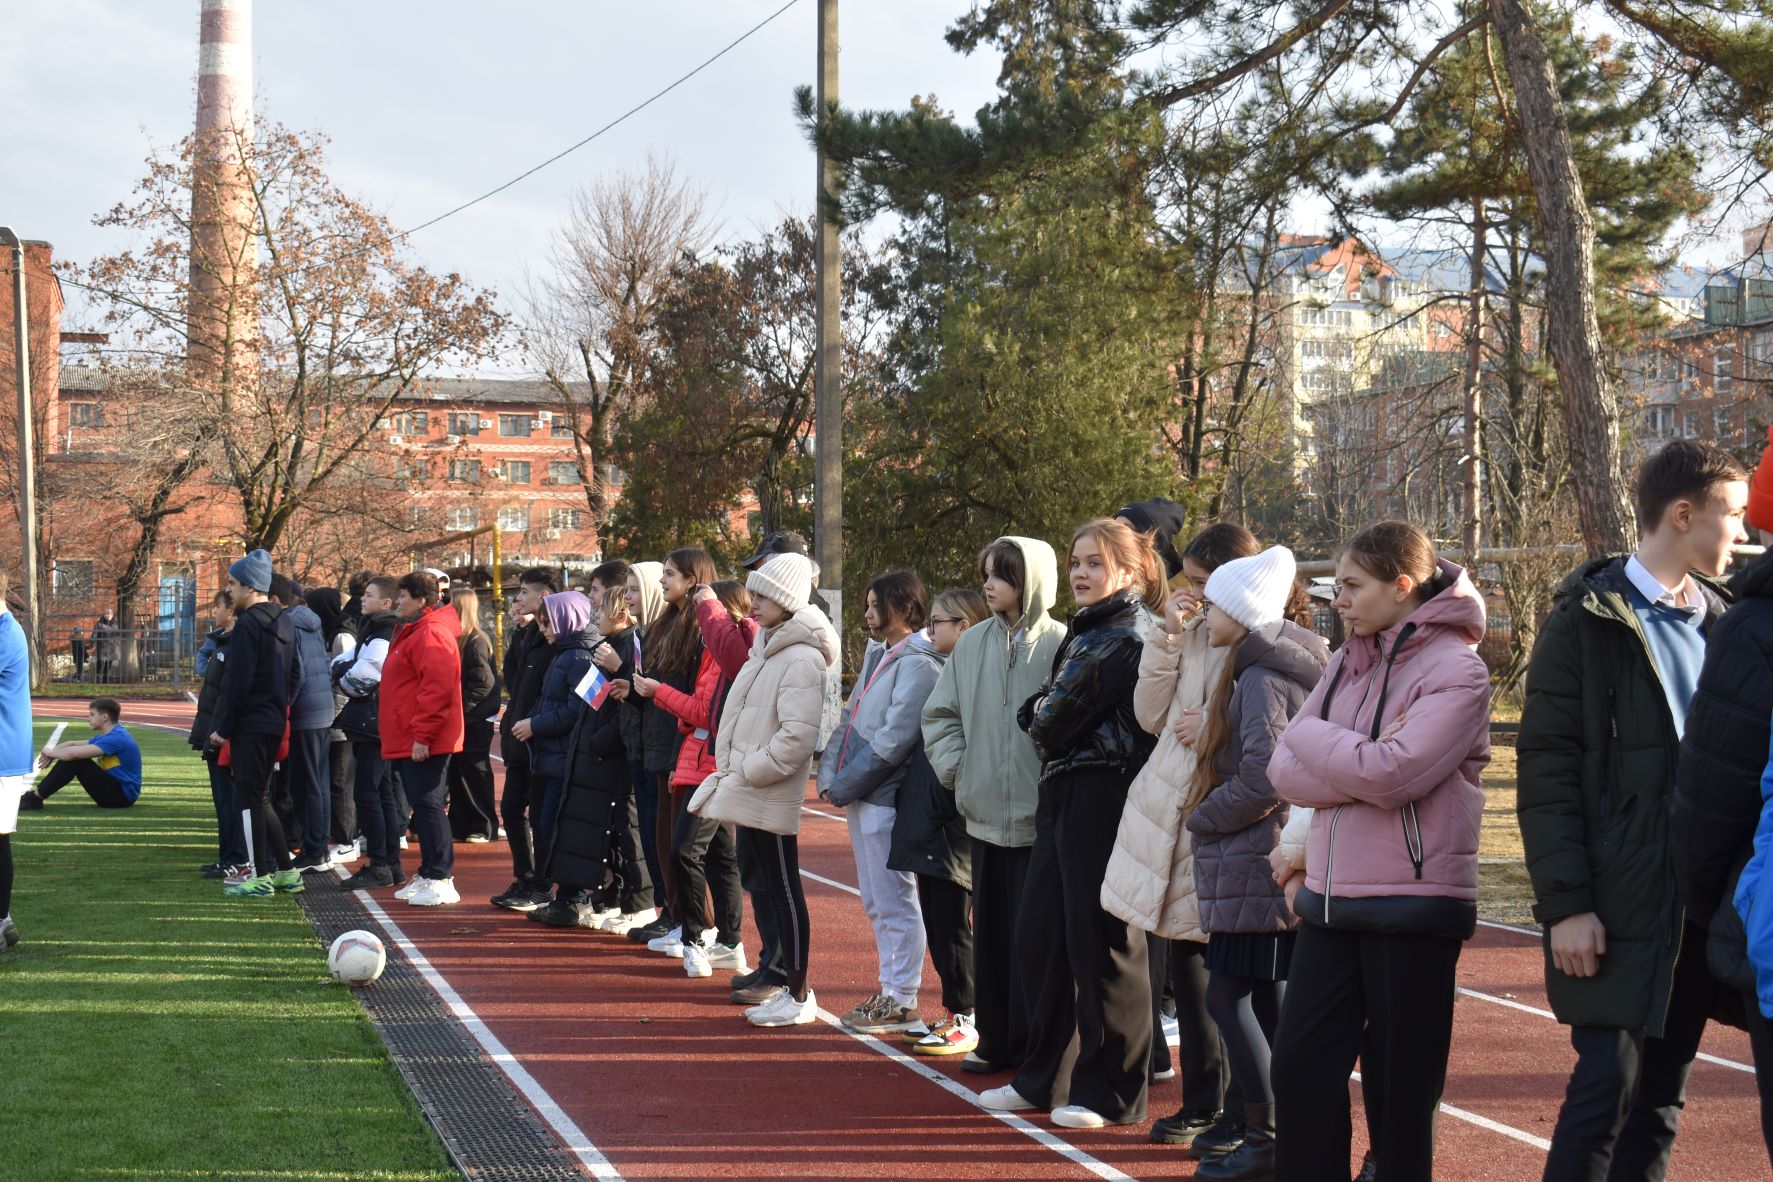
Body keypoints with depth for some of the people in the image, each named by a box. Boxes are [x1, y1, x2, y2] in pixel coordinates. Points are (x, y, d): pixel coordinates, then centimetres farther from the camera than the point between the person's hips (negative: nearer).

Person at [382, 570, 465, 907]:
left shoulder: (431, 635, -15)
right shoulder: (411, 632, 20)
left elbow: (437, 689, -25)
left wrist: (422, 736, -25)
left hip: (424, 743, -11)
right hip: (409, 741, 11)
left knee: (428, 805, -10)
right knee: (422, 806, 14)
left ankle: (441, 880, -8)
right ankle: (427, 875, 20)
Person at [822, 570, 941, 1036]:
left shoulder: (917, 662, -14)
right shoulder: (878, 655, 16)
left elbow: (893, 740, -20)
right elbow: (850, 720, 17)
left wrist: (844, 785, -15)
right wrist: (831, 775, 4)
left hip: (885, 797, -10)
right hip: (859, 797, 10)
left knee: (894, 902, -4)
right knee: (876, 903, 16)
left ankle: (901, 1004, 2)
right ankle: (889, 991, 25)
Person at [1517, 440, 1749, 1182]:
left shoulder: (1721, 619, 13)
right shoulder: (1587, 621, -4)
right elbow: (1546, 773, -8)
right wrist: (1565, 903, -14)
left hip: (1703, 899, 6)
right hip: (1619, 904, -6)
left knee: (1662, 1094, 9)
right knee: (1608, 1085, -8)